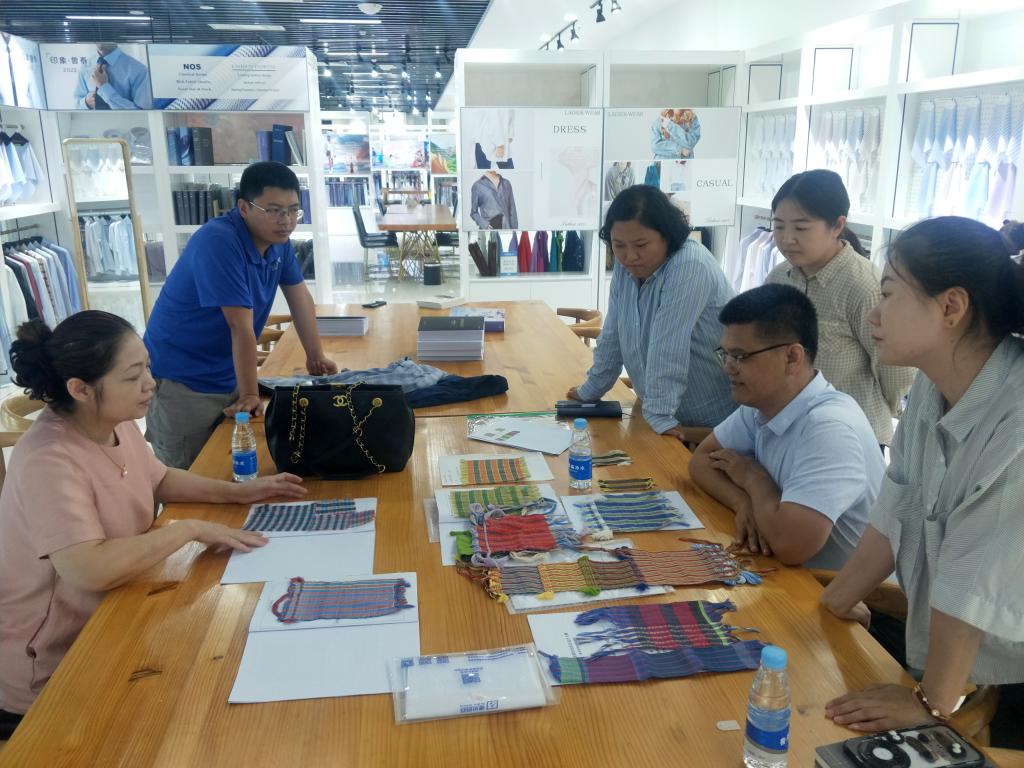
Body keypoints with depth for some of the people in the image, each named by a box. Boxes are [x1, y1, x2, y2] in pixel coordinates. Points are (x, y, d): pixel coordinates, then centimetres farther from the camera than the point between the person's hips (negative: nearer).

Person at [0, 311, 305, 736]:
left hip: (108, 618, 8)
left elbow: (158, 480, 15)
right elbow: (93, 570, -40)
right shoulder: (49, 462, -31)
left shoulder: (117, 424, -3)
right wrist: (190, 529, -29)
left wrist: (238, 492, 2)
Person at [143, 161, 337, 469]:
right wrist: (249, 395, -23)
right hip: (182, 383, -7)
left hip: (228, 375, 7)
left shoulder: (278, 239, -1)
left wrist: (316, 357, 9)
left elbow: (299, 296, 9)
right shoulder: (218, 241, -26)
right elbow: (241, 326, -25)